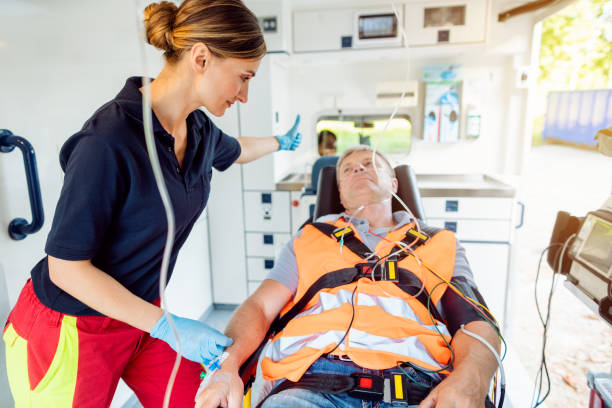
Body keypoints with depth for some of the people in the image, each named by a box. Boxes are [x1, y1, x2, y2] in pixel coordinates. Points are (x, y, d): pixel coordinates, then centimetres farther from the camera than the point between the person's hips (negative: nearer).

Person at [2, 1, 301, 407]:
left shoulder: (199, 129, -5)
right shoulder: (109, 141, -29)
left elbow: (234, 150, 20)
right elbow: (65, 267, -23)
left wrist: (280, 142, 37)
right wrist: (167, 327, -22)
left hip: (140, 311, 6)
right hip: (71, 328, -6)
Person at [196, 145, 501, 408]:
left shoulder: (441, 244, 26)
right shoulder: (309, 240, 27)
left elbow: (477, 326, 13)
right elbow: (259, 307, 16)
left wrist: (469, 381, -11)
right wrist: (226, 367, -5)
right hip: (311, 378, 0)